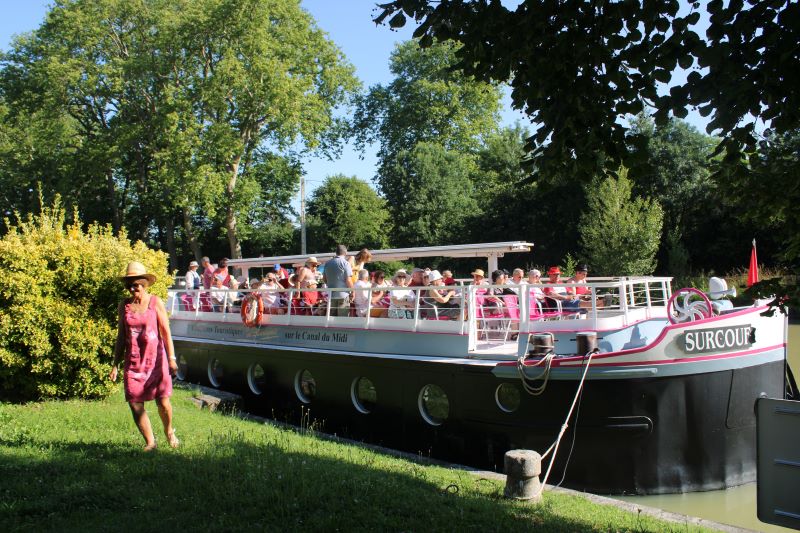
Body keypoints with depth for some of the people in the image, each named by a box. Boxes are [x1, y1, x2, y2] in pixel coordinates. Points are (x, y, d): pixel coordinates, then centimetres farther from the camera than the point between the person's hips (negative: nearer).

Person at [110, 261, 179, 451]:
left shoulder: (156, 303, -1)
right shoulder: (124, 306, 7)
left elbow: (166, 332, -2)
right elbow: (121, 337, 12)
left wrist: (171, 359, -10)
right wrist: (115, 365, 9)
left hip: (155, 359, -3)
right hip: (133, 362, 3)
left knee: (163, 401, -5)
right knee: (135, 404, -2)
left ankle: (169, 431, 24)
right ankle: (150, 442, 13)